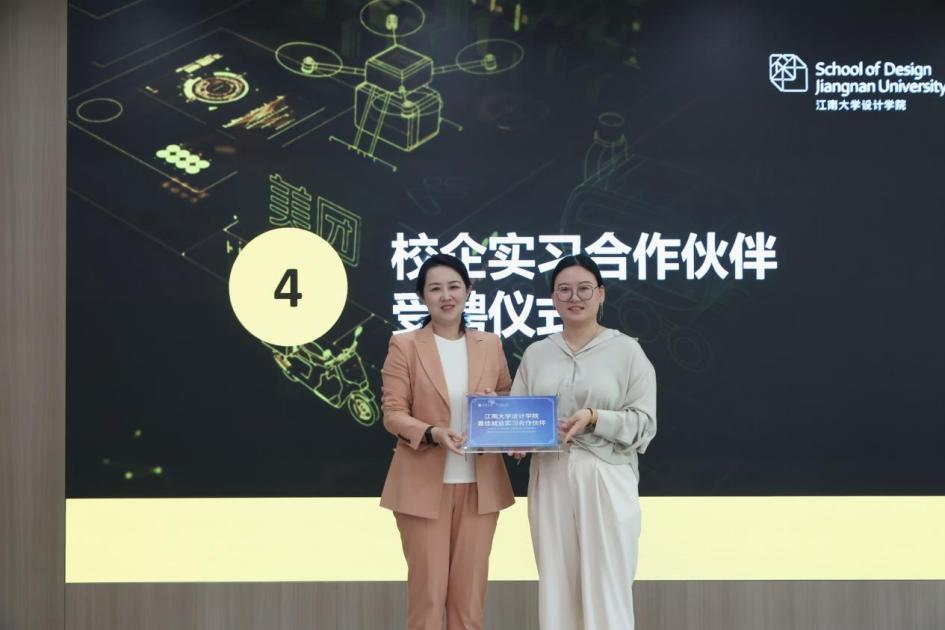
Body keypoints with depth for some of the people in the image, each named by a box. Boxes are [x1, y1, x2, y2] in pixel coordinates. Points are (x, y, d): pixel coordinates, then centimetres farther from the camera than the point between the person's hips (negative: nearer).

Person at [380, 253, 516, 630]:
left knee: (470, 592, 11)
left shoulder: (490, 344, 7)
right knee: (427, 590, 4)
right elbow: (392, 413, -6)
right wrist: (432, 433, -24)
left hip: (480, 485, 3)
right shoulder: (404, 345, -2)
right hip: (424, 486, -3)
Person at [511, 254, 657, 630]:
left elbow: (644, 422, -4)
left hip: (605, 481, -3)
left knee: (607, 589, -2)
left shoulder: (627, 350, 0)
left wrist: (594, 419, -18)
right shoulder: (535, 354, 11)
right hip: (550, 480, 3)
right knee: (556, 587, 7)